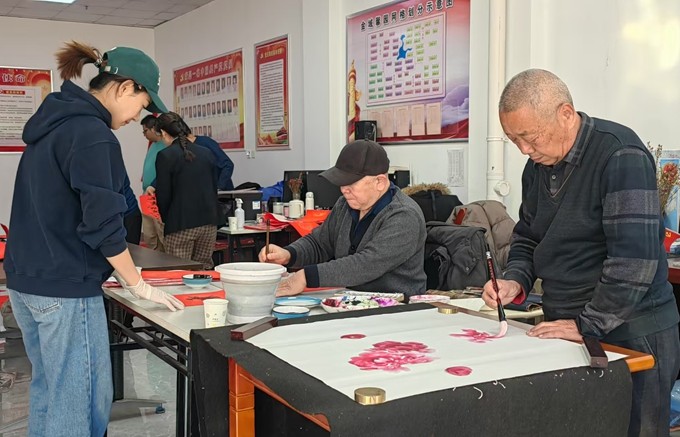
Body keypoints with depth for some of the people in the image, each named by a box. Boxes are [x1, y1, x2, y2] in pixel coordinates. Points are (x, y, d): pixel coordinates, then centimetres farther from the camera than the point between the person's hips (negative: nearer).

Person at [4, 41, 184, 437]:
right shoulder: (92, 133, -16)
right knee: (83, 402, -1)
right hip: (65, 289, -10)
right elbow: (102, 224, -20)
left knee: (48, 390, 19)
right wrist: (139, 286, -9)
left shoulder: (52, 122, 13)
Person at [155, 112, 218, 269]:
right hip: (209, 223, 5)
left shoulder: (165, 156, -8)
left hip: (181, 226, -5)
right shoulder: (206, 153, 7)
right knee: (205, 270, 11)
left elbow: (163, 195, -6)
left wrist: (167, 220, 10)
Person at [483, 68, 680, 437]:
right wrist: (514, 282, -2)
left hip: (631, 334, -6)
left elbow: (635, 258, -23)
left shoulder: (621, 155, -17)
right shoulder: (538, 165, 7)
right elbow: (527, 237, 17)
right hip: (565, 330, 7)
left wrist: (587, 326, -19)